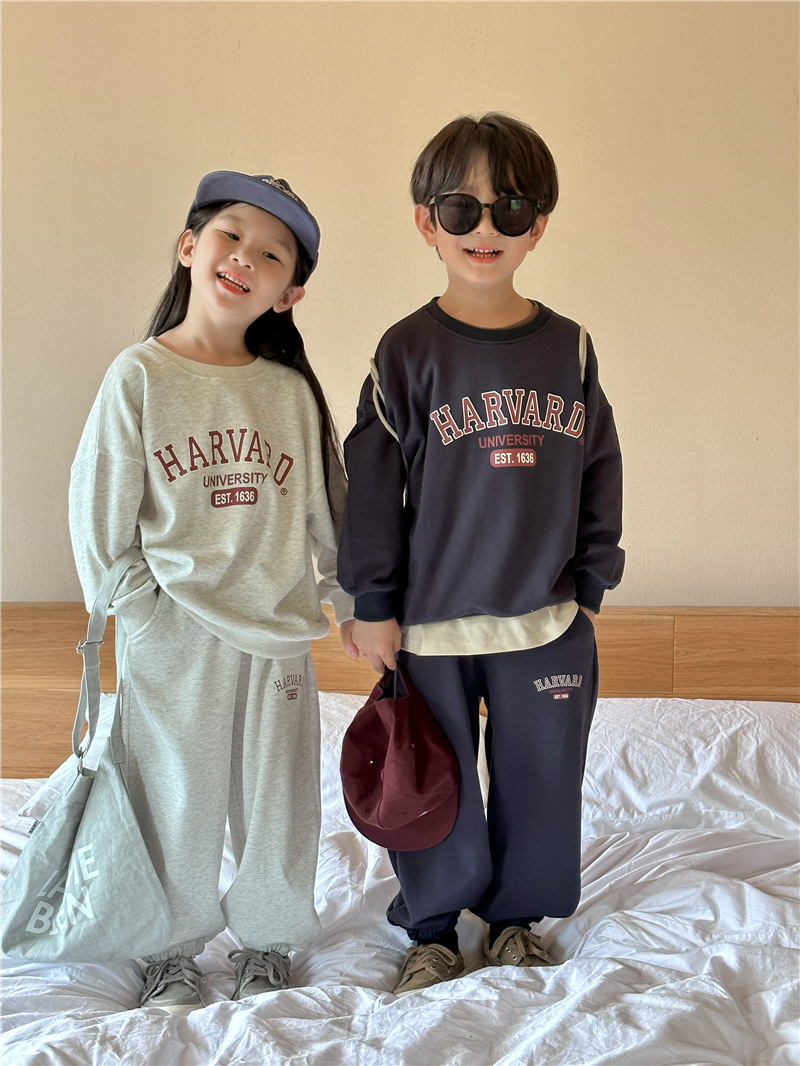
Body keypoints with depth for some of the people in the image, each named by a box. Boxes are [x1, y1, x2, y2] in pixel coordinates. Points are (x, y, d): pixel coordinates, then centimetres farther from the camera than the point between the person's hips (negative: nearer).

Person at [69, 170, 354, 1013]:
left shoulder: (292, 390, 2)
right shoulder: (139, 376, -6)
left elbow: (329, 508, 10)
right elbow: (97, 509, -4)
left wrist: (351, 596, 12)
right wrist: (135, 613, -4)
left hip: (278, 635, 3)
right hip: (172, 642, -2)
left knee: (278, 802, 13)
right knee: (176, 802, 11)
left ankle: (267, 936, 36)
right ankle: (174, 948, 33)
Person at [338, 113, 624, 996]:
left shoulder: (568, 347, 2)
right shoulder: (409, 350, -6)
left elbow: (600, 471, 8)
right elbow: (371, 480, -5)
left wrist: (590, 587, 7)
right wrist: (373, 604, -6)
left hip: (546, 617, 2)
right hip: (431, 621, -2)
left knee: (540, 776, 13)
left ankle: (516, 915, 36)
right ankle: (432, 927, 32)